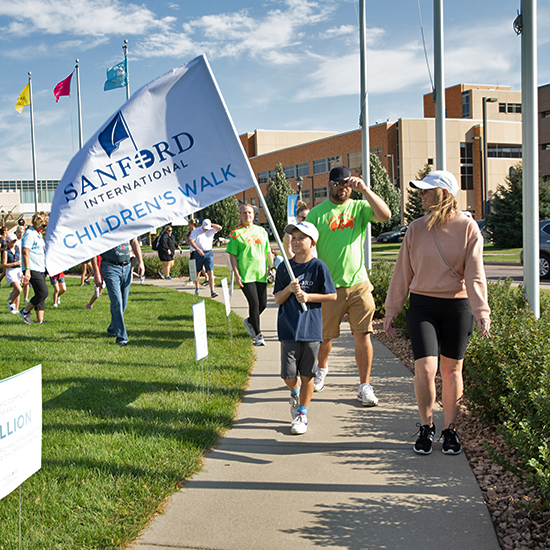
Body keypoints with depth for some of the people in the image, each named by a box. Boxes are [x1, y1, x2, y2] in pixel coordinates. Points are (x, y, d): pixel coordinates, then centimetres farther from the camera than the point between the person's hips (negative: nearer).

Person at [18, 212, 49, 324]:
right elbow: (25, 252, -19)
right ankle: (25, 312, 1)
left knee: (42, 294, 6)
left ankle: (40, 320, 7)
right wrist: (27, 270, -25)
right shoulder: (30, 234, -13)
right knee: (43, 292, -15)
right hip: (33, 270, -10)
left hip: (41, 269, 10)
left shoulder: (38, 233, 18)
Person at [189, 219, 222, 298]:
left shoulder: (211, 230, 6)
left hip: (209, 253, 1)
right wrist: (198, 249, -20)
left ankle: (212, 292, -17)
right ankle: (197, 289, 31)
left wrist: (211, 224, -7)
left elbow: (219, 228, -9)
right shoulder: (196, 231, -1)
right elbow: (191, 241, -9)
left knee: (210, 272, -11)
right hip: (199, 253, -1)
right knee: (197, 272, 11)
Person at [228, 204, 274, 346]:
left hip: (260, 273, 5)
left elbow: (268, 252, 18)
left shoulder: (261, 231, 12)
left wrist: (272, 267, 11)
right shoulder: (236, 233, 0)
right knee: (254, 303, -9)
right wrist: (236, 274, -10)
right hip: (245, 275, -5)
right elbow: (232, 255, -2)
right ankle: (258, 335, 1)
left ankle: (249, 321, 35)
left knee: (263, 304, 6)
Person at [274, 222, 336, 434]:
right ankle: (295, 393, 33)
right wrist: (289, 289, -14)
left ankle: (302, 414, 19)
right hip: (288, 329, 2)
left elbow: (332, 295, -1)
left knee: (307, 375, 5)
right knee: (289, 375, -1)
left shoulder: (318, 267, -3)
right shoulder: (284, 268, 4)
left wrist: (308, 296, -11)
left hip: (311, 328, -2)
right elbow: (277, 299, 4)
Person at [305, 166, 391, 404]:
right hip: (328, 286, 0)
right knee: (324, 336, 13)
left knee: (363, 334, -4)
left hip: (358, 284, 1)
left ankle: (365, 386, 4)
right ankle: (322, 369, 43)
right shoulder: (317, 213, 1)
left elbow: (385, 215, -15)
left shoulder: (359, 208, 4)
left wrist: (365, 189, -22)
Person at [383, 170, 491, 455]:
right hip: (422, 305, 1)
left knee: (452, 370, 7)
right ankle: (426, 426, 13)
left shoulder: (467, 227, -3)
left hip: (457, 306, -1)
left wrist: (481, 310, -19)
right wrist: (391, 310, 9)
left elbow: (475, 273, -8)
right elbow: (403, 272, 9)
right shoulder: (416, 228, 4)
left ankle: (450, 429, 24)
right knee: (425, 368, -9)